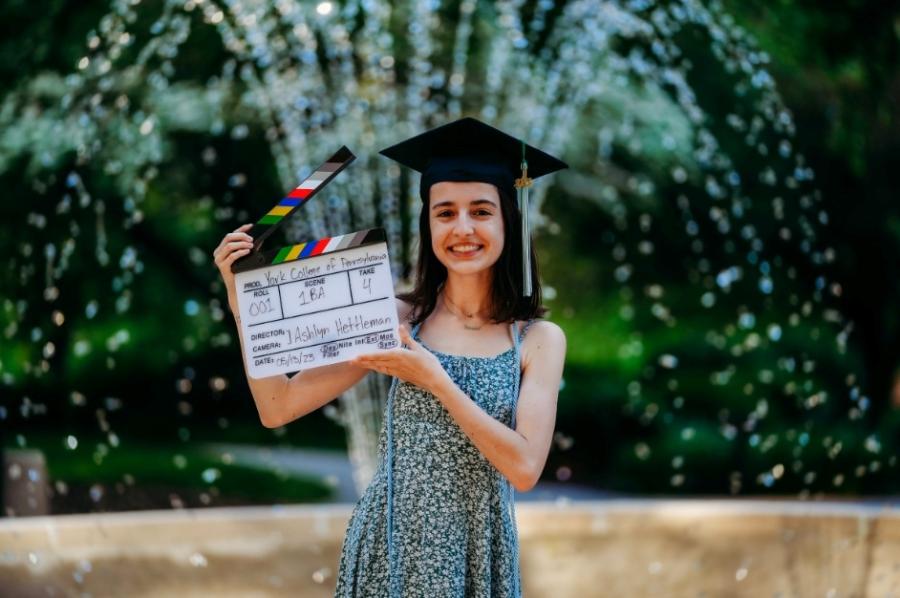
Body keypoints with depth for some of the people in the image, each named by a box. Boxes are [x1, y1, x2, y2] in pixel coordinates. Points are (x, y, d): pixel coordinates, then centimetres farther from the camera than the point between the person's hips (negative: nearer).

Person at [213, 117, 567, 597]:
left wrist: (436, 380, -17)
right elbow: (277, 408, -6)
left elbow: (525, 468, -15)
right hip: (388, 547, 1)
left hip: (477, 555, 0)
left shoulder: (540, 340, -5)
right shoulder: (397, 319, -4)